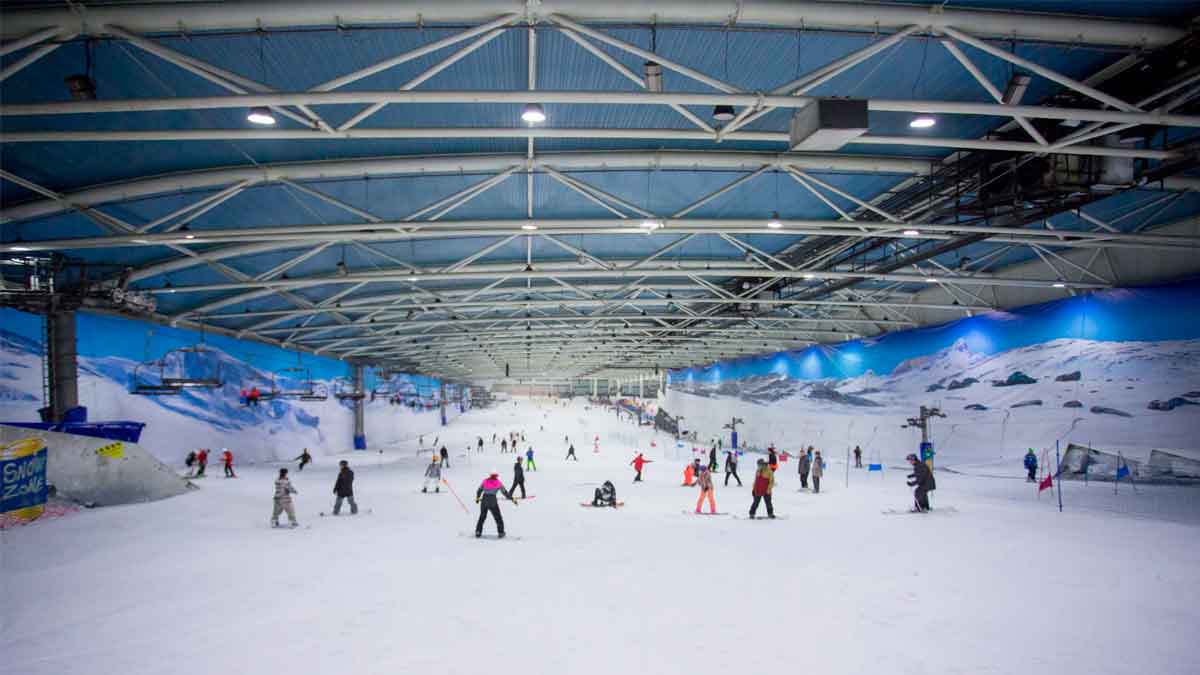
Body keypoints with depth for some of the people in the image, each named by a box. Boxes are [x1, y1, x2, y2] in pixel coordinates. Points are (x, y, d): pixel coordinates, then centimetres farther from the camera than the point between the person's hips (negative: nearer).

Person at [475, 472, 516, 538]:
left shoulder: (485, 481, 7)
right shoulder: (498, 483, 3)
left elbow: (479, 491, 14)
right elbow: (505, 492, 6)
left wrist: (477, 498, 31)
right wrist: (512, 499, 15)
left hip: (484, 501, 2)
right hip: (493, 502, -2)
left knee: (482, 517, 20)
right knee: (498, 518, 12)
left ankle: (478, 532, 16)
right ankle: (500, 532, 10)